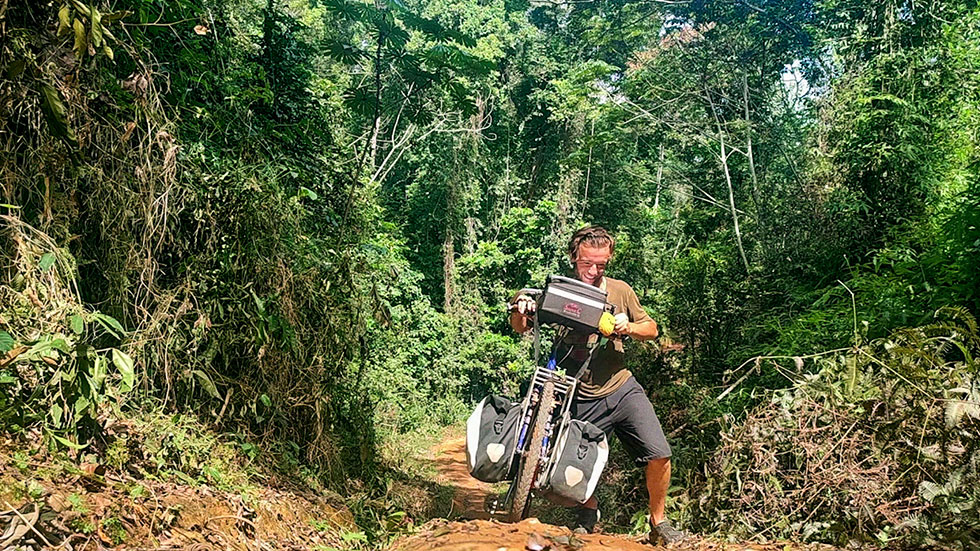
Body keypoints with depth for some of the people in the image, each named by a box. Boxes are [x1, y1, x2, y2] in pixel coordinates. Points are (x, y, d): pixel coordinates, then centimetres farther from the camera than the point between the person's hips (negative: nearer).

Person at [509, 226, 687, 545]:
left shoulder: (620, 291, 0)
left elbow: (651, 329, 8)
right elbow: (520, 328, -11)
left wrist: (629, 327, -14)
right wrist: (520, 310, -34)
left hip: (622, 389, 2)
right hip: (583, 400, -2)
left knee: (659, 455, -9)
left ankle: (658, 523, 14)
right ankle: (588, 515, 38)